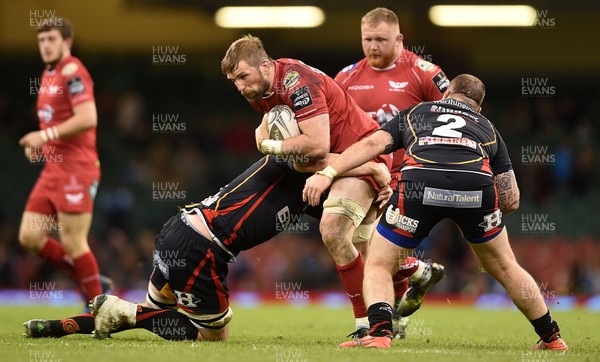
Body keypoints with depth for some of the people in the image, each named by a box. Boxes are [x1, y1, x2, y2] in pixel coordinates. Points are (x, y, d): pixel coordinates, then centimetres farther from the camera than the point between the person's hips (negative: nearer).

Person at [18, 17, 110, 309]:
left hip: (76, 169, -10)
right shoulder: (48, 74, 17)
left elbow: (87, 119, -24)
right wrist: (38, 143, 10)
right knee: (29, 237, 6)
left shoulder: (72, 72, -12)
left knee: (72, 242, -8)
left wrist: (46, 135, -21)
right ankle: (93, 282, 15)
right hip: (52, 170, 10)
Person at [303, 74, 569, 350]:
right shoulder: (488, 128, 38)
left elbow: (372, 144, 18)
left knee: (379, 266, 15)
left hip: (420, 180, -2)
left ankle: (380, 333, -10)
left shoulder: (414, 112, 36)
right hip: (477, 185, 2)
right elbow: (511, 200, 29)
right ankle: (551, 338, 32)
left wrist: (327, 173, 13)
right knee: (504, 267, 26)